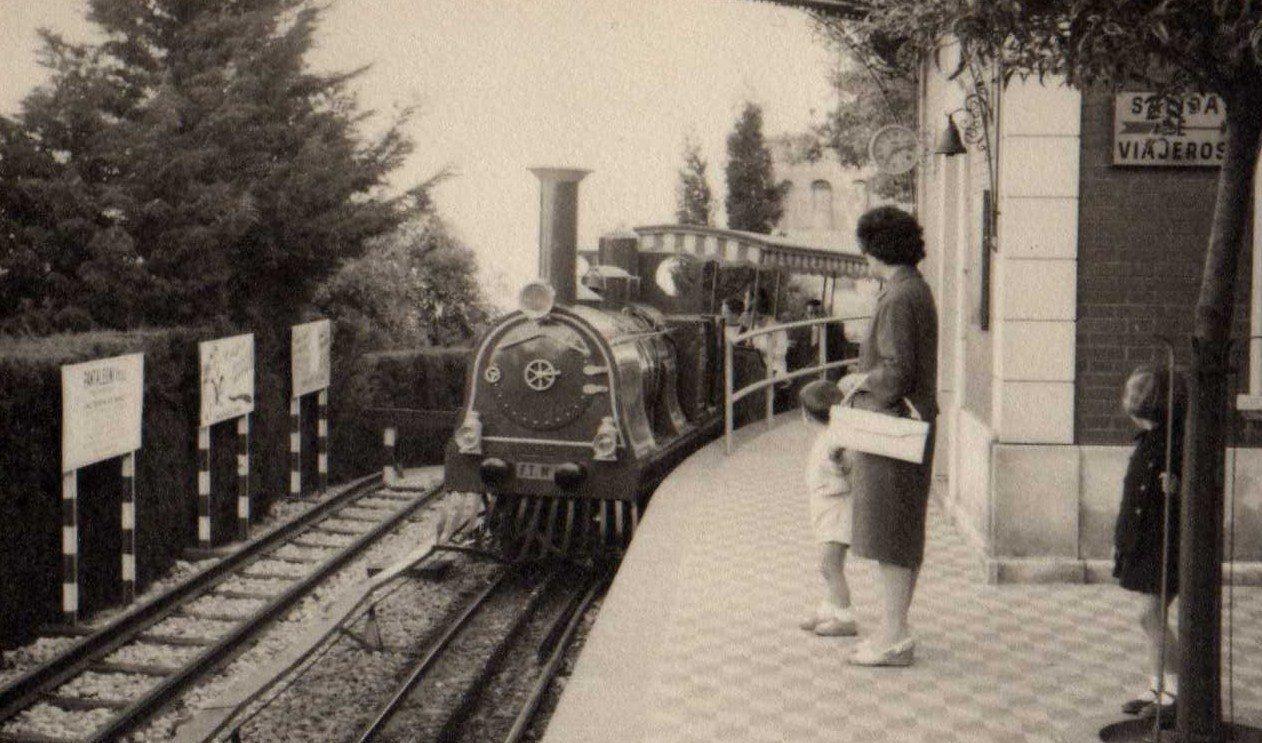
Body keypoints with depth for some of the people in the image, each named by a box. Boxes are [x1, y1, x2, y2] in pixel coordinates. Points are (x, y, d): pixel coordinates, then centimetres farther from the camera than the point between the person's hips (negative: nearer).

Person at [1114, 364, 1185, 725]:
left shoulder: (1183, 439, -17)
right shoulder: (1148, 438, 10)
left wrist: (1178, 489, -33)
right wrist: (1121, 538, 21)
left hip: (1167, 540, -9)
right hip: (1143, 539, 9)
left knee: (1151, 615, -9)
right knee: (1151, 618, 14)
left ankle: (1177, 689, 2)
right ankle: (1157, 688, 23)